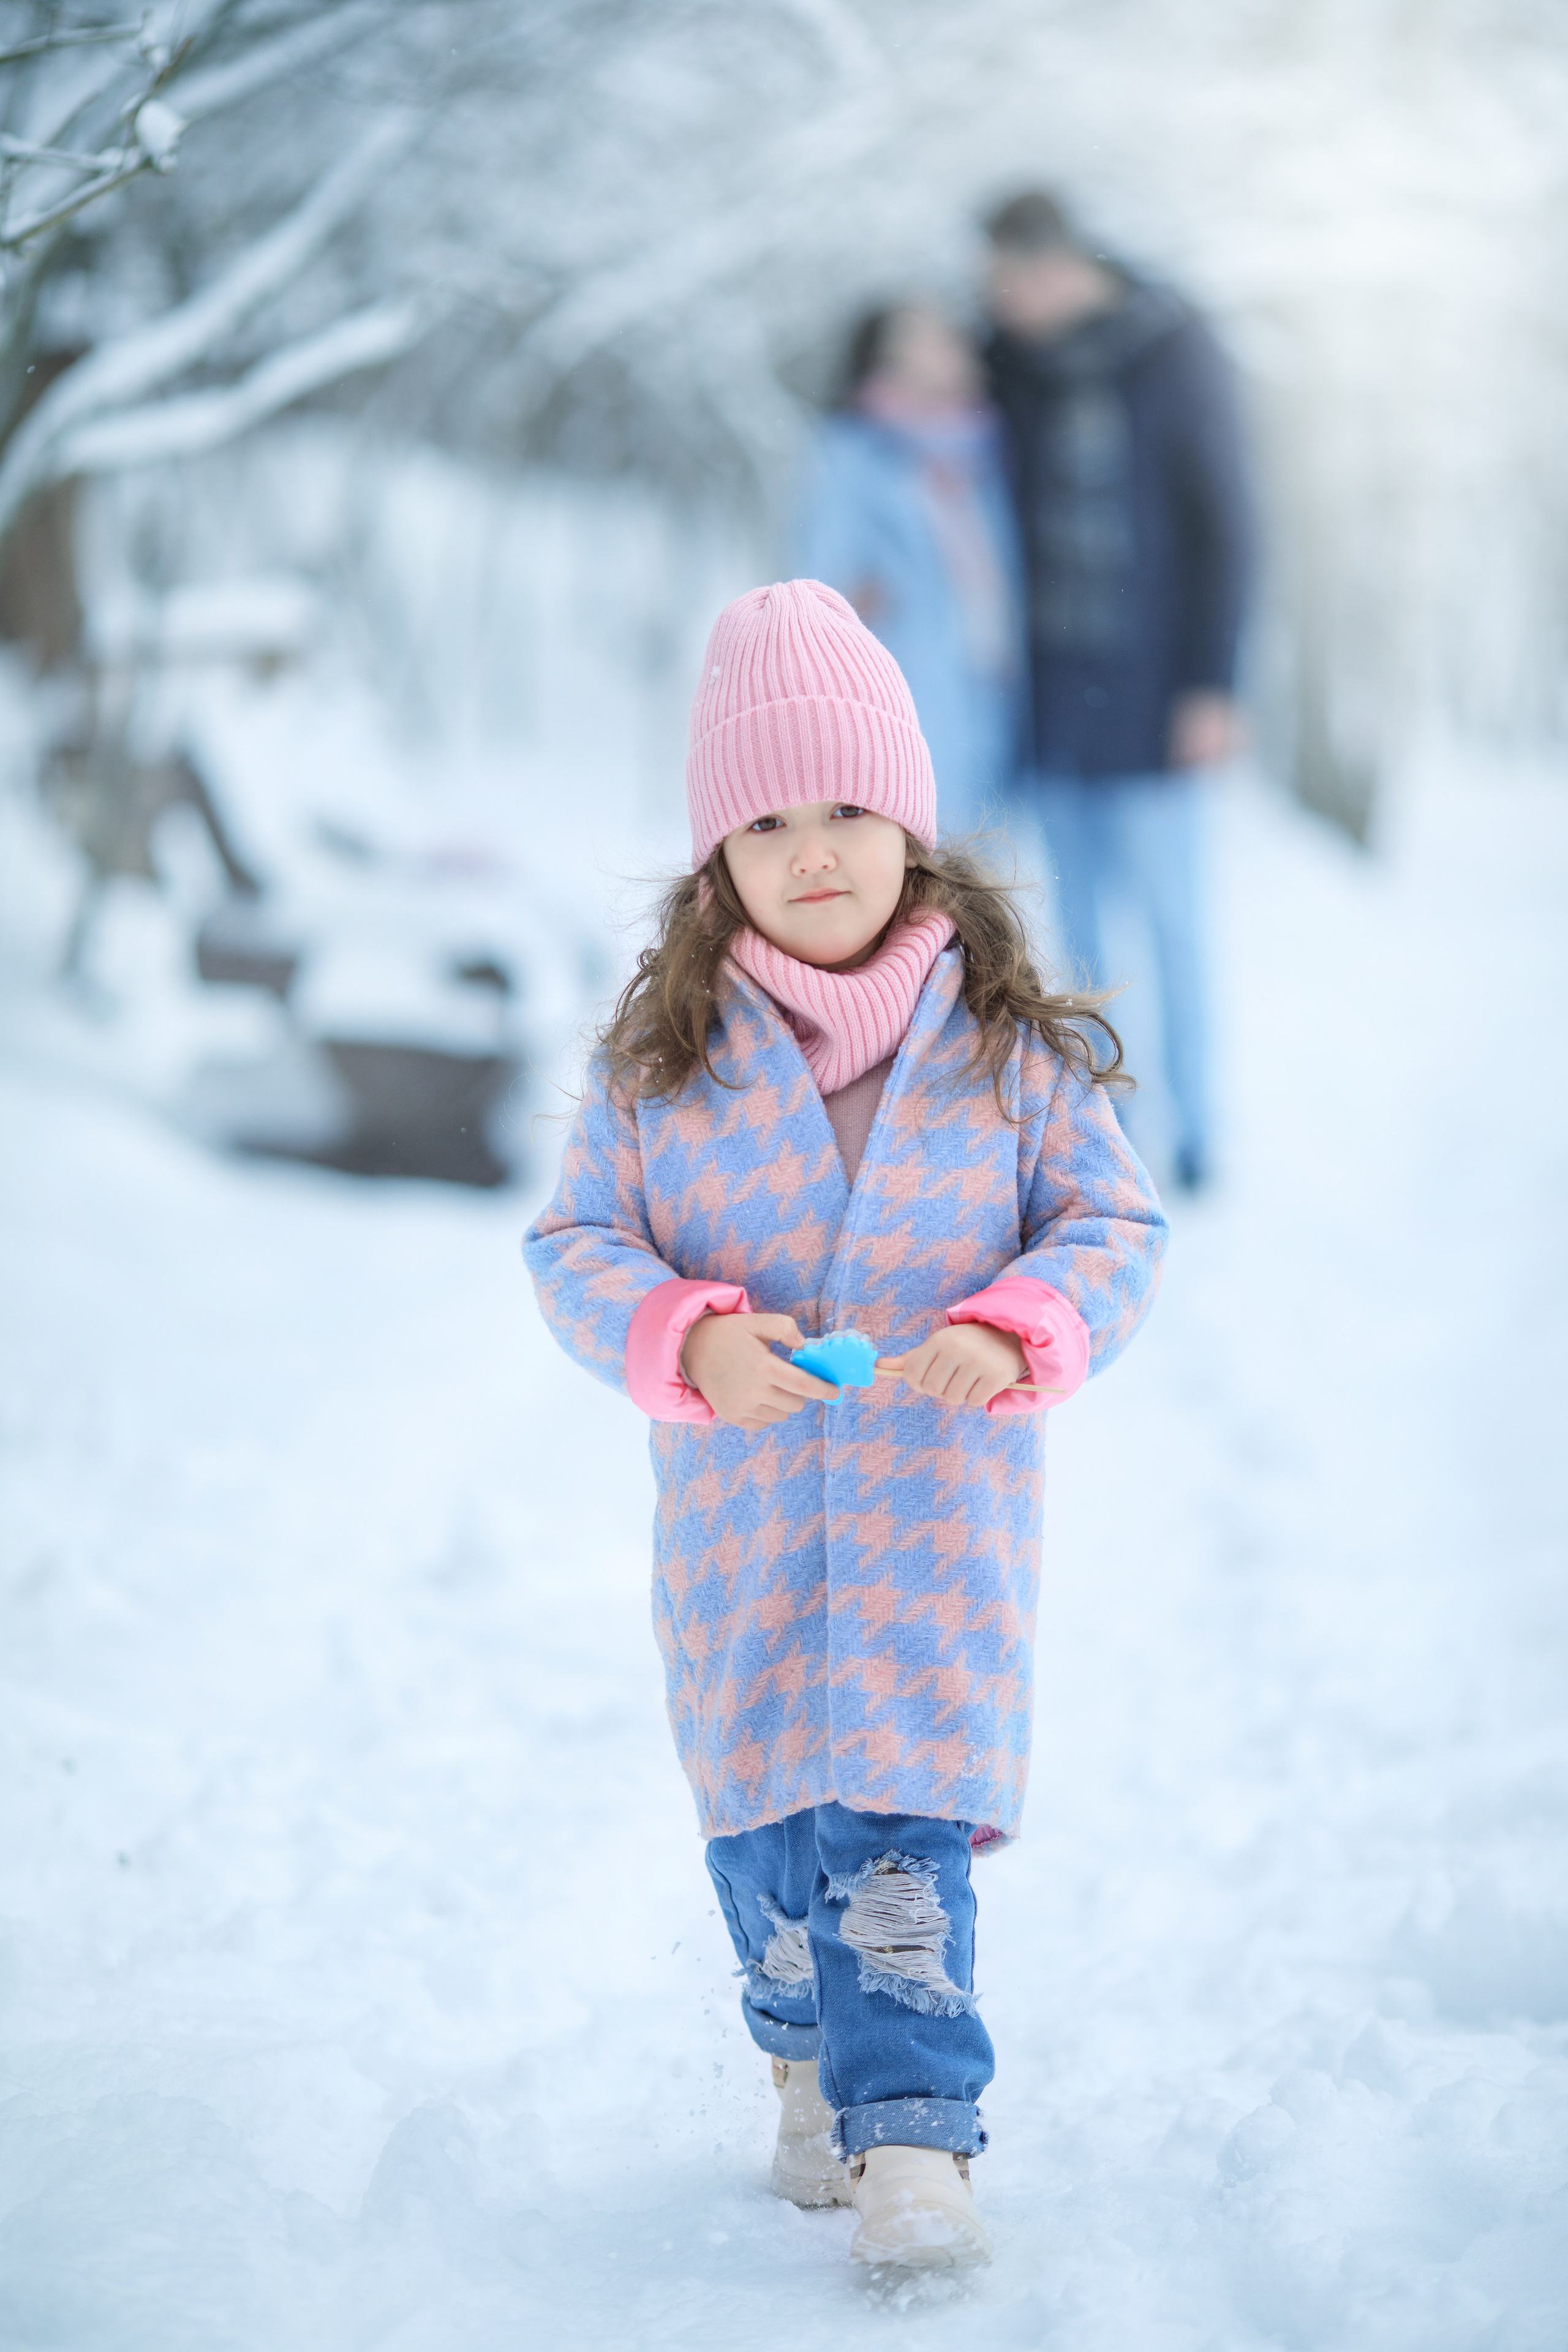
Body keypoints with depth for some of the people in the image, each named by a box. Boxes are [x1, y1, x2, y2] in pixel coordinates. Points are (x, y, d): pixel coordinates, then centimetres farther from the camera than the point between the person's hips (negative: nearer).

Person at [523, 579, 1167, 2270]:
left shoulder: (1008, 1038, -2)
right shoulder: (660, 1052, -1)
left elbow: (1114, 1223, 1)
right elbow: (576, 1242, 0)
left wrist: (1013, 1331, -19)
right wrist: (692, 1339, -20)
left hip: (944, 1505, -2)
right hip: (737, 1511, 2)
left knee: (904, 1830, -8)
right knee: (762, 1815, 12)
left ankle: (912, 2135, -4)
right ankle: (809, 2061, 36)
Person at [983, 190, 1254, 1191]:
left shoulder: (1177, 350, -9)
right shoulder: (1012, 359, 4)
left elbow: (1224, 525, -9)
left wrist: (1212, 687, -12)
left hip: (1152, 686, -4)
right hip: (1052, 684, 4)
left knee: (1167, 910, -1)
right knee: (1081, 909, 7)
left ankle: (1189, 1135, 9)